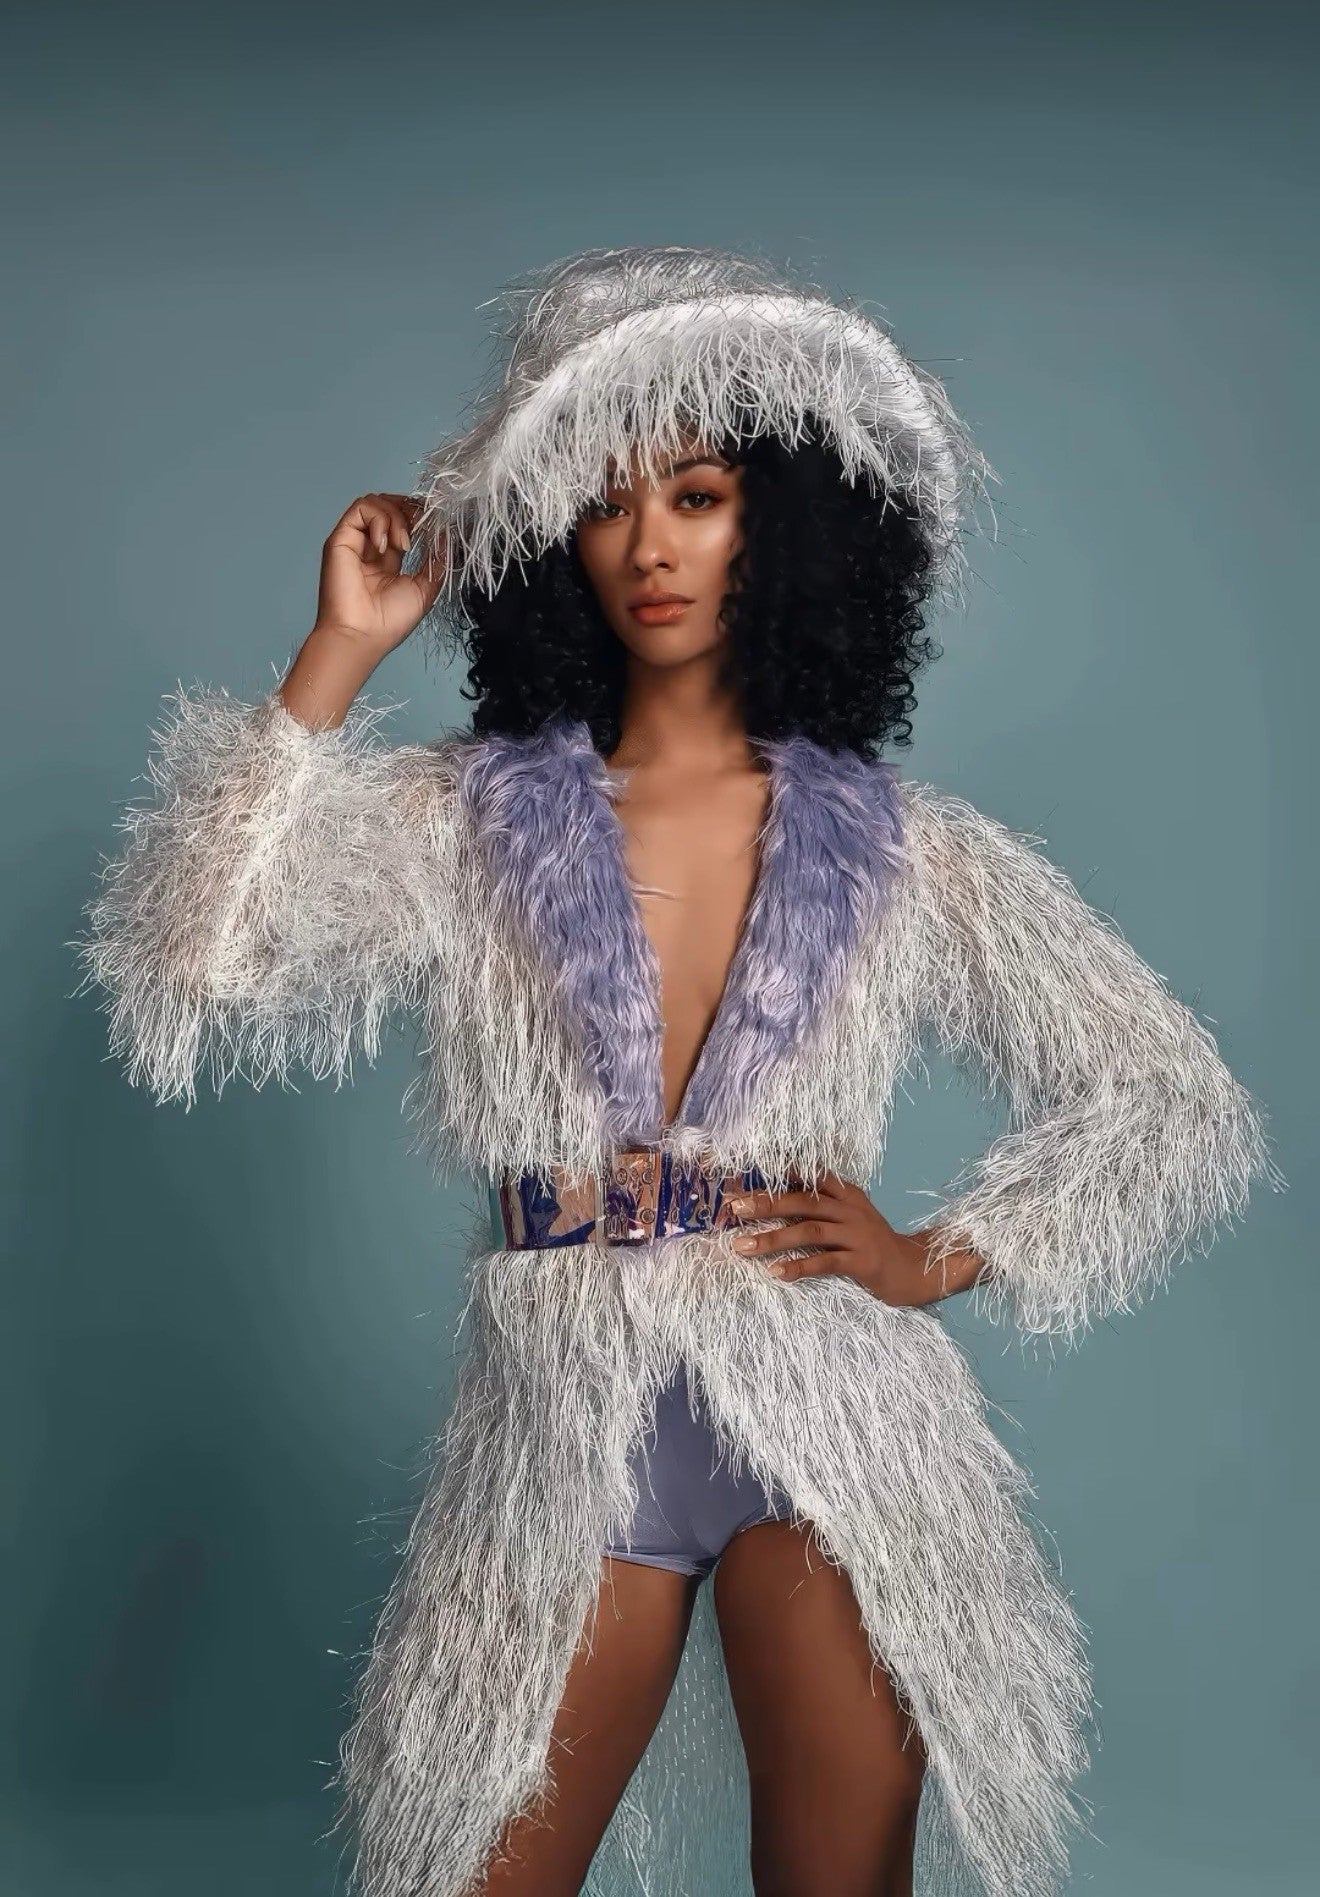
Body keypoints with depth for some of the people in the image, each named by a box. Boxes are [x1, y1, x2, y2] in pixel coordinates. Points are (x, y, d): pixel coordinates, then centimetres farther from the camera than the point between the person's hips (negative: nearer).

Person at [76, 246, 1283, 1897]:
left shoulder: (901, 851, 2)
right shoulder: (457, 818, 3)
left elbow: (1179, 1108, 8)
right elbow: (189, 969, -13)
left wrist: (942, 1261, -2)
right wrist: (335, 659, -11)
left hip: (828, 1420, 0)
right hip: (560, 1434, 1)